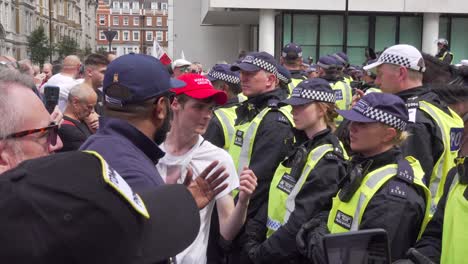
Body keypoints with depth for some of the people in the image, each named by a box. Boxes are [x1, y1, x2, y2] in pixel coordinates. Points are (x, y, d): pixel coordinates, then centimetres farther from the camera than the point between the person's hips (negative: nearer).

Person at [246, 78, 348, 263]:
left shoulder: (328, 161, -19)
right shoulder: (301, 147, 7)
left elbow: (302, 222, -23)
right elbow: (275, 197, 8)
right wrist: (253, 236, -2)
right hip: (273, 244, 7)